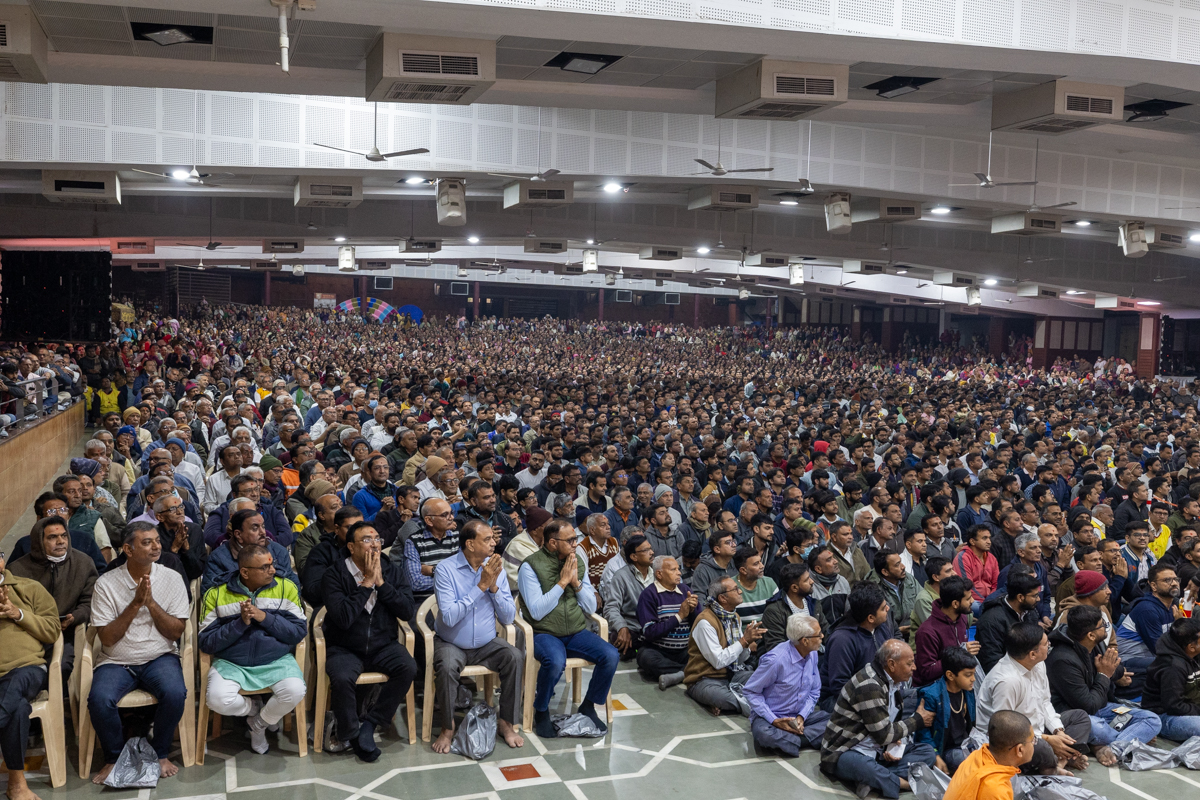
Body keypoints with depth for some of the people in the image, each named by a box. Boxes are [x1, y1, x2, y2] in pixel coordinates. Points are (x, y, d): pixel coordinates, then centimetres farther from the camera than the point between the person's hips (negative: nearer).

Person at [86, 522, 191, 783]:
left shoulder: (171, 578, 0)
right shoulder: (106, 583, -3)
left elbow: (176, 632, -4)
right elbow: (107, 638, -7)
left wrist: (150, 602, -16)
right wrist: (135, 604, -16)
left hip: (160, 657, 0)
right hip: (116, 661, 0)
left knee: (175, 693, -30)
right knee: (99, 699, -29)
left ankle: (160, 754, -2)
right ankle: (114, 758, -1)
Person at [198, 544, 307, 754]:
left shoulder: (286, 588, 4)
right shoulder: (216, 594, 0)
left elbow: (300, 632, -3)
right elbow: (206, 642, -5)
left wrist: (265, 617, -15)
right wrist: (240, 623, -17)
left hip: (276, 661, 1)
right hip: (230, 663, -1)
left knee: (295, 692, -28)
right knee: (218, 700, -30)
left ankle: (259, 724, 6)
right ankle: (254, 707, 7)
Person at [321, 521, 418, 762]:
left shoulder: (394, 572, 4)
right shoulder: (335, 574, -8)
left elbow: (407, 611, -8)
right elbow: (343, 618, -21)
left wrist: (381, 582, -14)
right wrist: (367, 582, -18)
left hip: (384, 646, 3)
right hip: (345, 649, -3)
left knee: (408, 668, -26)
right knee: (342, 678, -33)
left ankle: (369, 724, -10)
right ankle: (351, 732, -6)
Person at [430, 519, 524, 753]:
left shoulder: (495, 568, -1)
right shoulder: (445, 570, -14)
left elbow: (509, 618, -3)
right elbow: (449, 617, -25)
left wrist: (494, 587, -18)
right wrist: (481, 586, -24)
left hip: (487, 644, 4)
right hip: (451, 644, -3)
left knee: (515, 657, -23)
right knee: (447, 667, -33)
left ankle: (506, 722, -7)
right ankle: (447, 728, -10)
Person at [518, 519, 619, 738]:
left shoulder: (577, 562, 8)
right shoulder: (531, 566, -9)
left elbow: (591, 608, 7)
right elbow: (537, 611, -19)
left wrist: (576, 582, -8)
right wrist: (562, 582, -18)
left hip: (576, 632, 5)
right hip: (544, 633, -5)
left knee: (611, 655, -18)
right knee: (555, 661, -36)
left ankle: (588, 706, 6)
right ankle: (541, 712, -8)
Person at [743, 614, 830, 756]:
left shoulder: (812, 654, -1)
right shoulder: (775, 660, -22)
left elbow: (814, 691, 8)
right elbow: (750, 691, -15)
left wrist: (802, 716, -10)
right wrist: (774, 721, -22)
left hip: (801, 714, 6)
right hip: (770, 716, -6)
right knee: (765, 735, -38)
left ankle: (789, 739, -19)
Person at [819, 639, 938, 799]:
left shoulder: (891, 680, 6)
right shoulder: (868, 686, -22)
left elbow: (892, 724, 14)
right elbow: (883, 735, -20)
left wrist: (896, 743, -9)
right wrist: (917, 720, -6)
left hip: (878, 750, 9)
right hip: (846, 752, -9)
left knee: (927, 751, -5)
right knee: (868, 769, -41)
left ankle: (875, 779, -20)